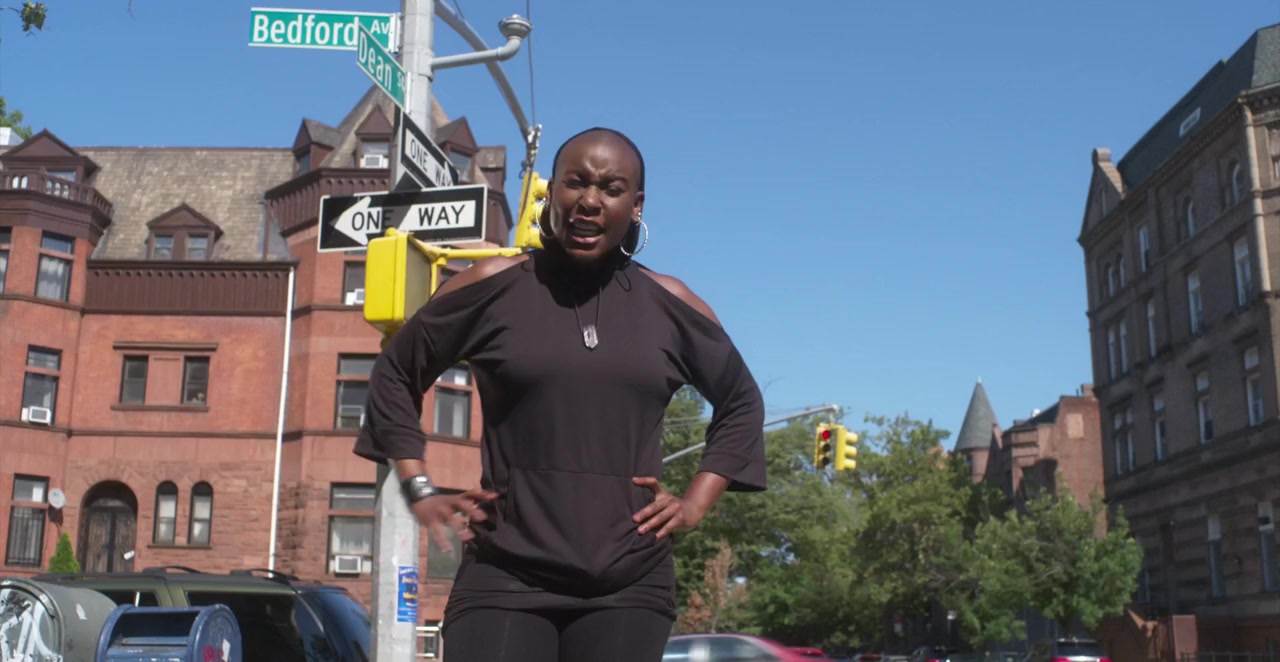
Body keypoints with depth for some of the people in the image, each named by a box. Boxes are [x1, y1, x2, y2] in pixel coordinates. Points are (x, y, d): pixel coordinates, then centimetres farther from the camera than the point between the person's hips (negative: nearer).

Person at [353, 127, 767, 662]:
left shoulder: (667, 305, 7)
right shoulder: (494, 286, 2)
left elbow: (740, 402, 21)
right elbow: (396, 371, 14)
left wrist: (696, 502, 10)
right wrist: (420, 491, 5)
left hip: (628, 586, 2)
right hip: (505, 578, -1)